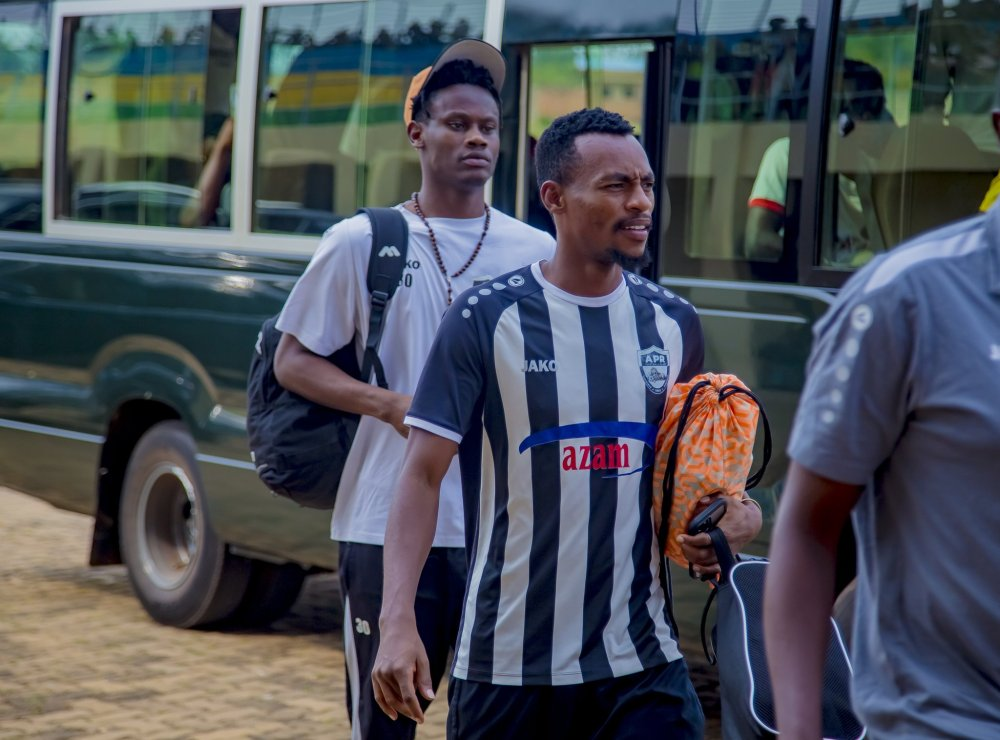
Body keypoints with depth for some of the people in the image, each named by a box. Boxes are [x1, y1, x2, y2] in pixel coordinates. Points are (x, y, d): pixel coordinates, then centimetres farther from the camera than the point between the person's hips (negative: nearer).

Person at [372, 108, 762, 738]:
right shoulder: (487, 319, -6)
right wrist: (398, 622, -20)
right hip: (506, 664, -2)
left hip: (641, 660, 3)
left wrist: (733, 519, -3)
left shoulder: (673, 323, 6)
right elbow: (423, 477, -8)